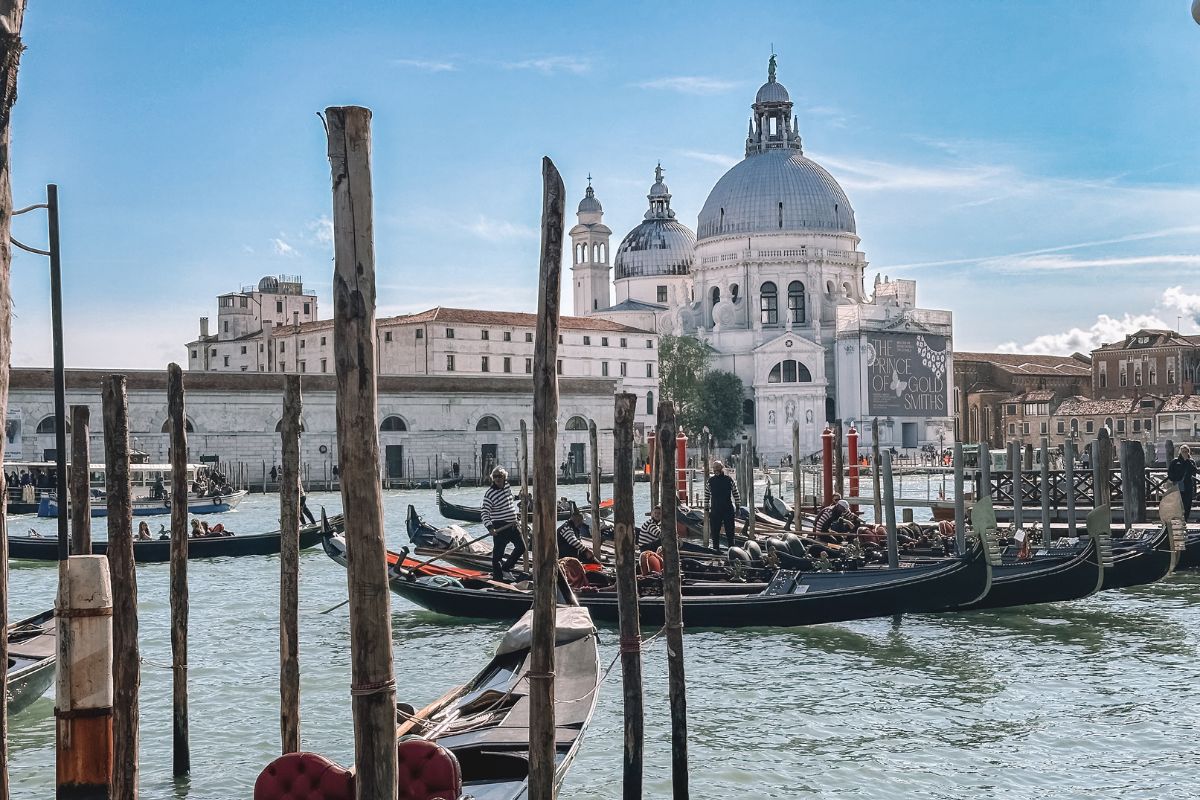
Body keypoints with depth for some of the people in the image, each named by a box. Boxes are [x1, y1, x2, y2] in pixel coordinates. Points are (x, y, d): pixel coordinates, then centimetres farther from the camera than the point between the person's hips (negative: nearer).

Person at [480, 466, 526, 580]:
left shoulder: (507, 486, 6)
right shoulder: (490, 493, -15)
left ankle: (505, 568, 24)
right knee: (498, 554, -2)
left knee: (521, 547, 10)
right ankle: (497, 578, 5)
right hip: (500, 527, -7)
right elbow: (484, 512, -19)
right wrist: (489, 527, -32)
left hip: (512, 525, 7)